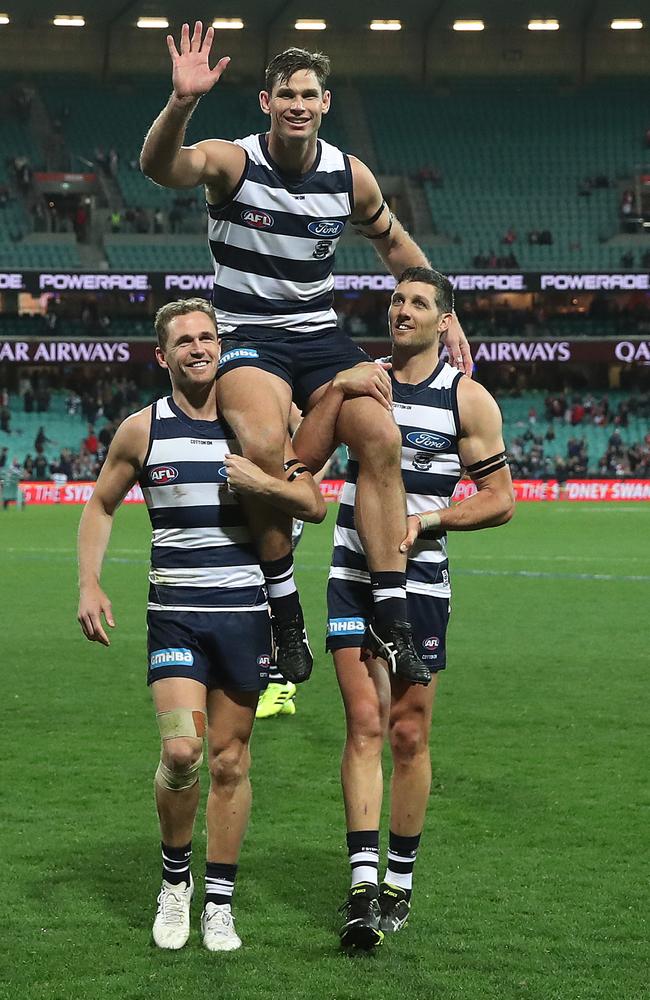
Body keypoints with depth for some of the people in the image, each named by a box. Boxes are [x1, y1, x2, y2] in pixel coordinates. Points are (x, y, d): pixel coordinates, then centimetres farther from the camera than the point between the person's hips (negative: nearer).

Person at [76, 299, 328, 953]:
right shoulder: (141, 430, 2)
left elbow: (314, 506, 4)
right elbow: (101, 505, 13)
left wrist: (263, 482, -14)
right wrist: (89, 586, 2)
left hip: (245, 610, 1)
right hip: (175, 611, -1)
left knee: (230, 760, 5)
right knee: (181, 751, -16)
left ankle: (219, 901, 16)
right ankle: (174, 879, 9)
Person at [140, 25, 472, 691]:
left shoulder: (351, 177, 1)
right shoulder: (232, 162, -11)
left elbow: (392, 241, 21)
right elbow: (160, 167, -32)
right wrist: (181, 102, -50)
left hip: (320, 335, 4)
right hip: (246, 336, -4)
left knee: (380, 435, -22)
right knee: (263, 444, -33)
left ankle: (390, 618, -18)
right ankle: (284, 609, -19)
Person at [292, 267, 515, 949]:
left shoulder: (468, 399, -1)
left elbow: (500, 500, -1)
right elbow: (300, 459, 2)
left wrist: (426, 520, -12)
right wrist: (339, 392, -10)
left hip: (420, 582, -1)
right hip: (352, 578, 1)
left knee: (408, 735, 5)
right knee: (364, 726, -8)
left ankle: (400, 879, 19)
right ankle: (364, 881, -13)